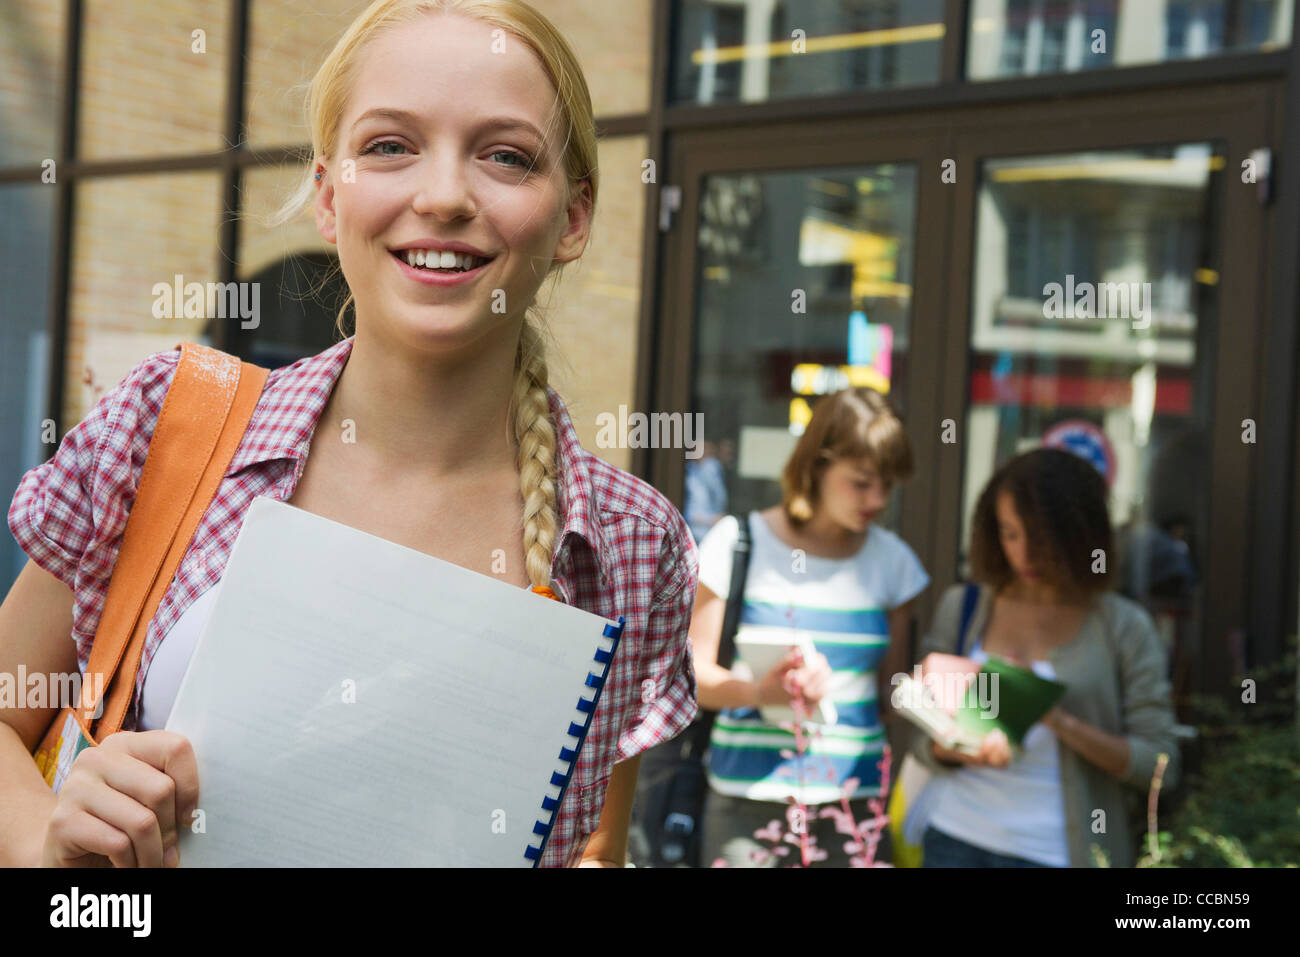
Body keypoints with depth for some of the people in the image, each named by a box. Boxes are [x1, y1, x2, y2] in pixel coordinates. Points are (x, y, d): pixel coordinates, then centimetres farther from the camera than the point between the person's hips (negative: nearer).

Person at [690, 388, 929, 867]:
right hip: (749, 796, -2)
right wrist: (762, 691, -19)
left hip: (854, 797, 2)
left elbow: (893, 692, 15)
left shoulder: (892, 561, 10)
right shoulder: (739, 543, 0)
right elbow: (696, 674, 0)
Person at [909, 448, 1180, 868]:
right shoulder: (961, 607, 6)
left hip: (1050, 850, -2)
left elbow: (1160, 766, -6)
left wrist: (1062, 722, -18)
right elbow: (923, 739, 9)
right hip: (953, 837, 2)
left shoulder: (1122, 627, -1)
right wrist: (955, 750, -13)